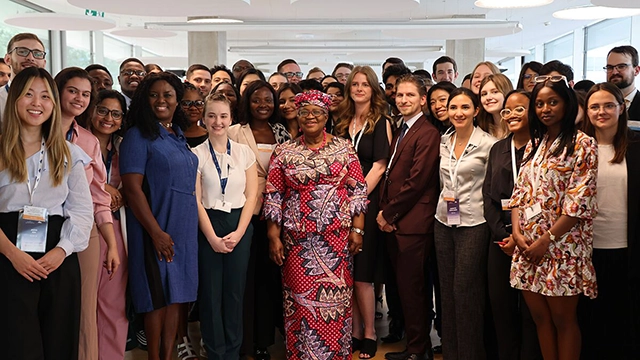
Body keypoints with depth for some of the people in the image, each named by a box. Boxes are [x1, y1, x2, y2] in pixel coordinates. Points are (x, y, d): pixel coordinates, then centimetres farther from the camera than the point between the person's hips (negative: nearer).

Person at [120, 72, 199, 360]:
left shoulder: (180, 136, 14)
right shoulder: (139, 136, -7)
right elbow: (132, 187, -14)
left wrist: (192, 226, 12)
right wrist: (156, 232, -18)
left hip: (184, 230, 7)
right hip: (157, 230, -6)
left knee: (177, 295, 10)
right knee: (158, 297, 0)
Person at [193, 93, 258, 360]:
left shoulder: (244, 152, 4)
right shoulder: (196, 154, -1)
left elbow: (251, 195, 1)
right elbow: (196, 200, -4)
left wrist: (238, 233, -8)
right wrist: (213, 237, -11)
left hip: (240, 227, 1)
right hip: (208, 227, -1)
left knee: (235, 291, 6)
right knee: (210, 292, 4)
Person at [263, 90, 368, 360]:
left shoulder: (344, 148, 4)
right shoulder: (284, 152, 4)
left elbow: (357, 190, 3)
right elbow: (273, 196, 3)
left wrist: (357, 229, -2)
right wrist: (274, 237, -2)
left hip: (337, 237, 0)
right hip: (297, 239, 0)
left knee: (335, 297, 4)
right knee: (300, 297, 3)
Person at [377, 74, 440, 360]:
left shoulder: (428, 133, -11)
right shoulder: (400, 132, 18)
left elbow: (417, 181, -16)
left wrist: (389, 213, -9)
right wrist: (384, 212, 2)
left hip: (412, 223, -8)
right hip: (394, 222, 9)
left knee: (411, 288, -2)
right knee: (402, 286, 13)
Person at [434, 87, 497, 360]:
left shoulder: (488, 144, -9)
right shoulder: (443, 142, 8)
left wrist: (465, 200, -10)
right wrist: (445, 197, 6)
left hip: (473, 224, -6)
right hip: (443, 221, 6)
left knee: (466, 292, -3)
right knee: (447, 290, 11)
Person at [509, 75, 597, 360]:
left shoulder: (583, 145, -6)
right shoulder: (534, 144, 14)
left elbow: (579, 201, -13)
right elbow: (519, 192, 11)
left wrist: (547, 239, -15)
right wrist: (517, 231, -4)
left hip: (561, 244, -6)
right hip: (527, 244, 6)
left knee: (562, 319, 3)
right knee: (539, 317, 11)